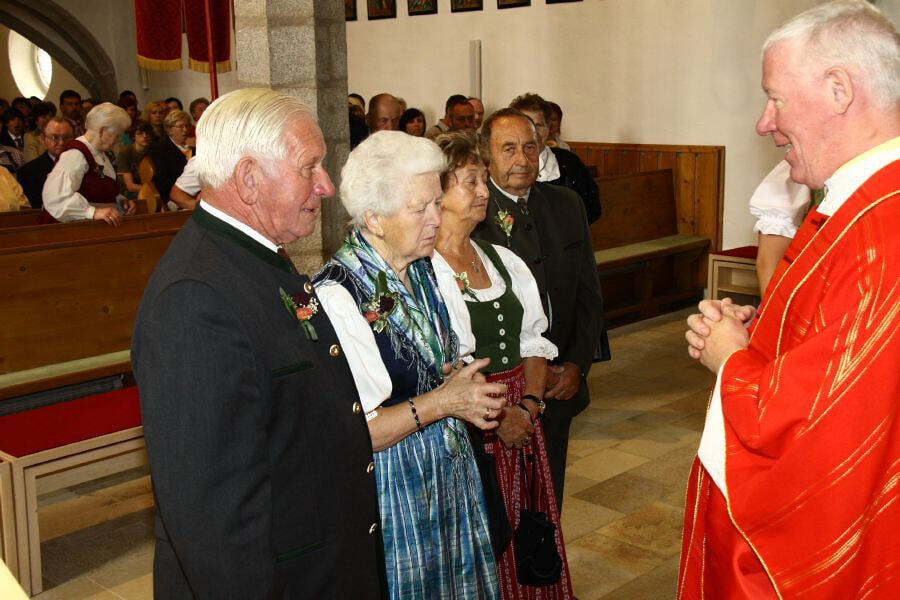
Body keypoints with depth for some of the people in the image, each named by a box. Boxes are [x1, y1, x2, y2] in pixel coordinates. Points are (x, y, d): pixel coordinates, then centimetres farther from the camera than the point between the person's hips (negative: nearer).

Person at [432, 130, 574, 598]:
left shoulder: (502, 260, 11)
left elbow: (534, 341, 10)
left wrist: (528, 405, -5)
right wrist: (492, 417, -16)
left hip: (521, 419, 6)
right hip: (461, 431, -6)